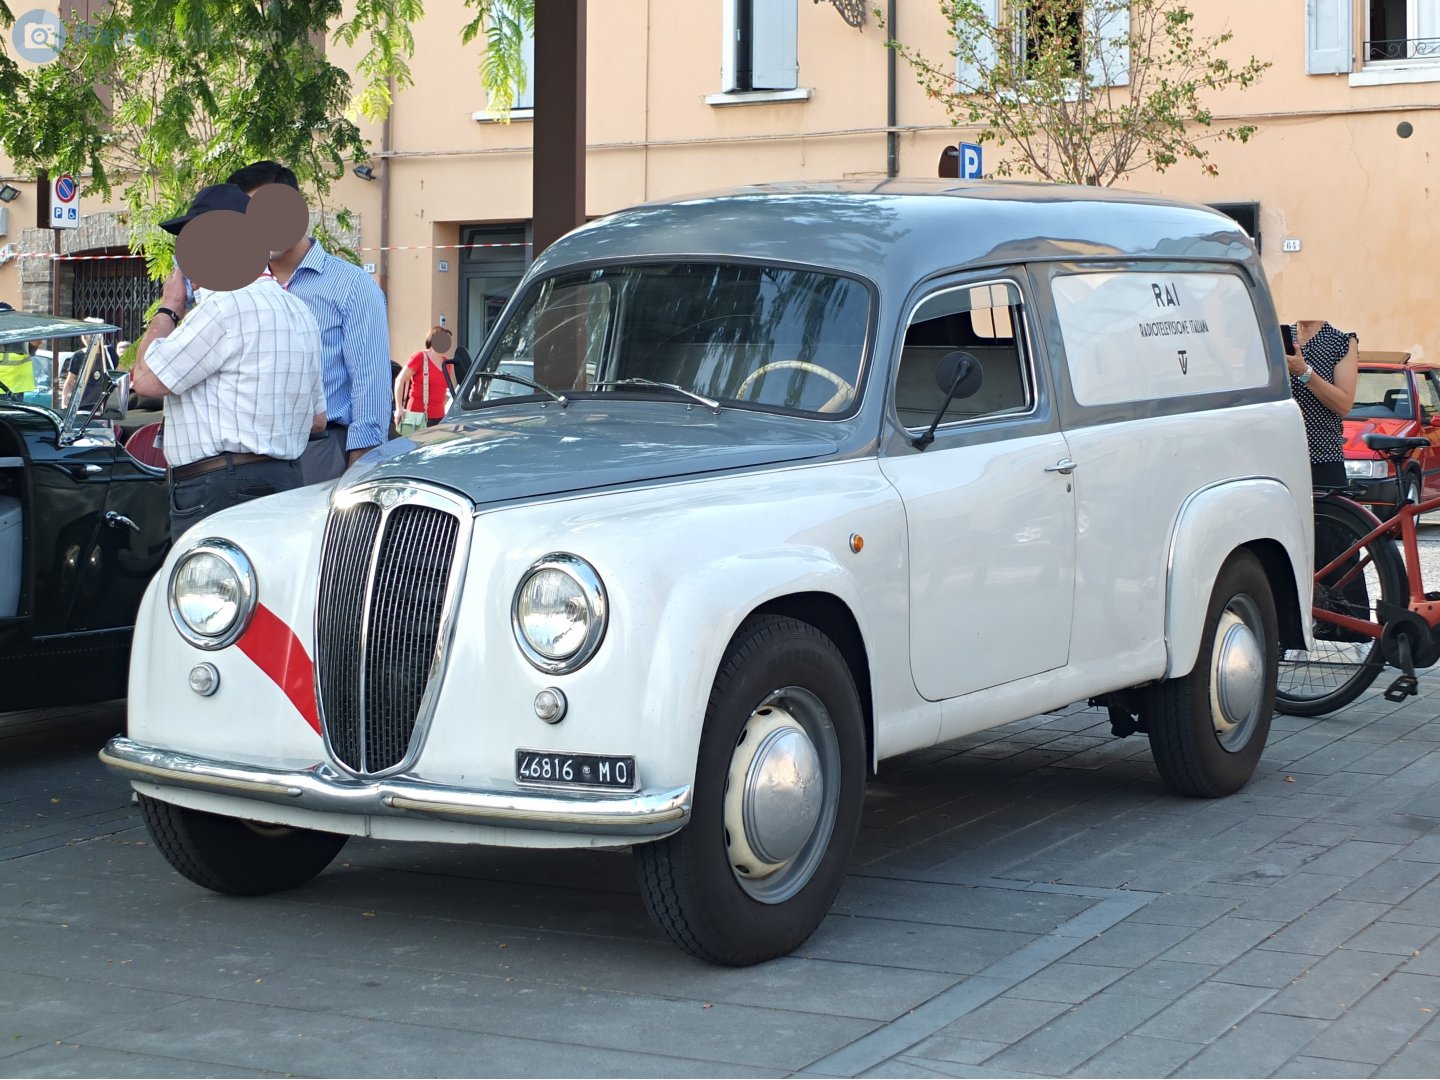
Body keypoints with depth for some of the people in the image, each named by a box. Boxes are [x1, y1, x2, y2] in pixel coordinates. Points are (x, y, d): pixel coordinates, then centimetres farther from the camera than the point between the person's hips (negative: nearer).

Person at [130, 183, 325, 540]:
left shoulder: (229, 304, -13)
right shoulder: (299, 312, 18)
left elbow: (146, 379, -10)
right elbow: (317, 418, 23)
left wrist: (168, 308, 3)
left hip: (220, 493, -10)